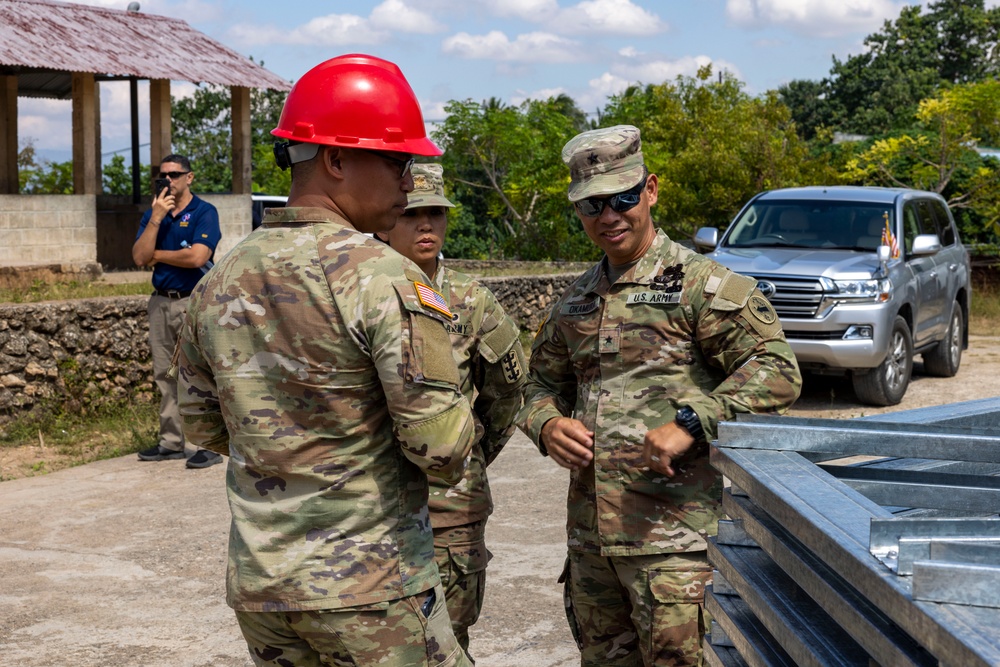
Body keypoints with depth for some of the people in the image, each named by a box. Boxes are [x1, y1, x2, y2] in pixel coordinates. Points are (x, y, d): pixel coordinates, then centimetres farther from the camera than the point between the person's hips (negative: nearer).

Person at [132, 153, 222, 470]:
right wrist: (156, 218, -10)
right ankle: (171, 442, 18)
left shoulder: (204, 212, -6)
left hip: (192, 302, -7)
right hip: (160, 301, 7)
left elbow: (197, 256, -19)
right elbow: (140, 257, -1)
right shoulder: (152, 214, 12)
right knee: (165, 375, 10)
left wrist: (157, 255, -5)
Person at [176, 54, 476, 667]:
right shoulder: (385, 278, -17)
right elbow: (441, 446, -20)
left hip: (258, 585, 7)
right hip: (370, 587, -6)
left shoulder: (218, 284, 4)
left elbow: (203, 424, 15)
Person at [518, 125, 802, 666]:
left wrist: (689, 424, -22)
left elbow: (776, 371, -13)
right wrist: (547, 424, 1)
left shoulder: (702, 285, -5)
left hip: (674, 536, -6)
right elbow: (544, 383, 24)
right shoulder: (576, 301, 16)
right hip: (589, 535, 7)